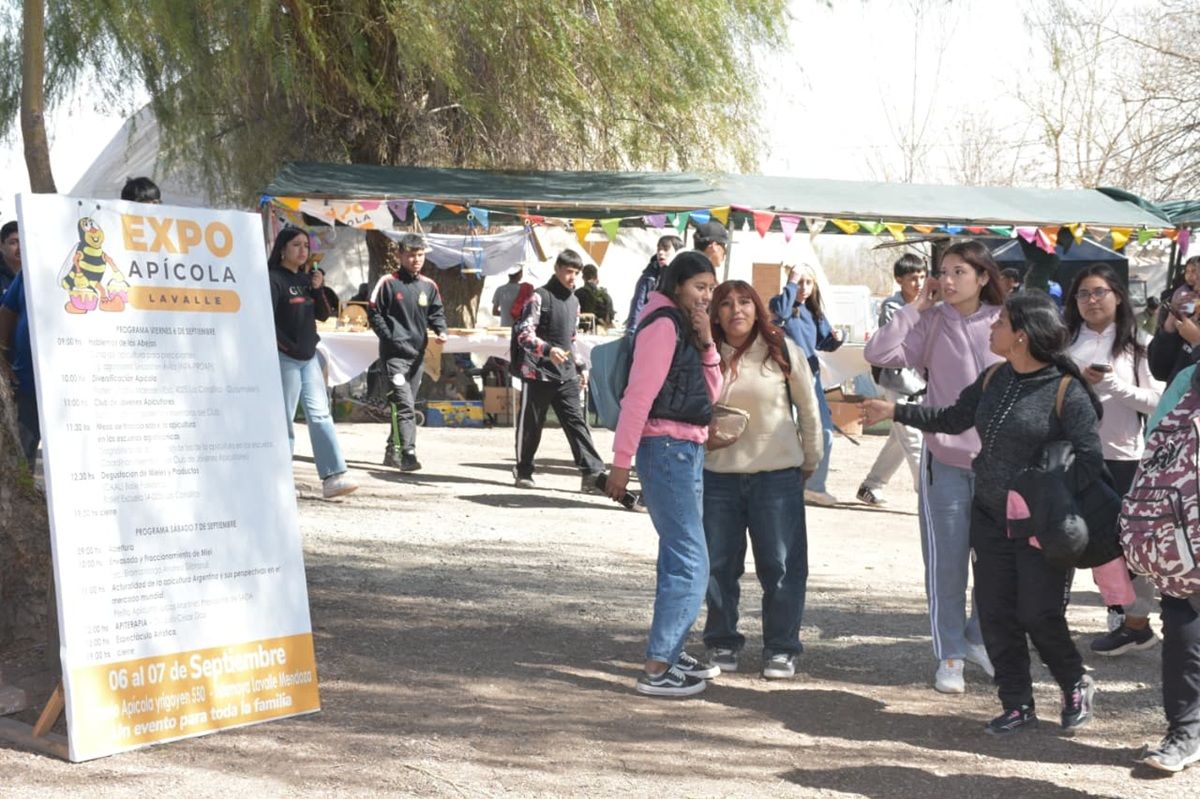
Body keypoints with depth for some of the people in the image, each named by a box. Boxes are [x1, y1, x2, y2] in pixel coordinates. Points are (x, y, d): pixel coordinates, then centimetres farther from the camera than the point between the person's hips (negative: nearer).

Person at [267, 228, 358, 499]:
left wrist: (317, 288, -3)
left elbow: (323, 315, 11)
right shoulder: (274, 279, -8)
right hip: (285, 358, -7)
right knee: (284, 419, -1)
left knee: (320, 414, -1)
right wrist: (285, 344, -15)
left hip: (309, 357, 7)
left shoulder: (306, 279, 13)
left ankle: (333, 477, -5)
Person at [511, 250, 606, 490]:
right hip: (539, 372, -5)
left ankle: (593, 473, -10)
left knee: (576, 421, -4)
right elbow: (524, 333, -14)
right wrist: (548, 349, -28)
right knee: (531, 424, 5)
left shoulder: (574, 301, 16)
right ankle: (523, 471, 19)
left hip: (566, 375, 5)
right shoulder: (540, 297, -6)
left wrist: (580, 367, 21)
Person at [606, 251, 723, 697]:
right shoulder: (663, 324, -12)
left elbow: (710, 395, 14)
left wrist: (707, 345, 1)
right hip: (666, 449, -10)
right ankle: (656, 670, -11)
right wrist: (621, 460, -21)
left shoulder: (686, 327, 17)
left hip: (688, 450, 10)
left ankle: (672, 655, 24)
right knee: (691, 563, -12)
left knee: (680, 559, 15)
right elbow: (638, 394, -18)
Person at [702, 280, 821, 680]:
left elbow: (808, 408, 6)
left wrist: (811, 459, 10)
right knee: (718, 564, 8)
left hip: (777, 474, -2)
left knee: (781, 565, 1)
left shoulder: (782, 351, -2)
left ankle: (781, 648, 13)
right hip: (718, 474, 2)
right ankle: (721, 642, 23)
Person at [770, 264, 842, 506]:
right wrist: (792, 282, -22)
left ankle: (815, 486, 19)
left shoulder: (815, 311, 12)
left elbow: (823, 344, 16)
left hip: (811, 377, 6)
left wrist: (835, 339, -6)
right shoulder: (782, 303, -5)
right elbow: (781, 311, -29)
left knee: (824, 433, 7)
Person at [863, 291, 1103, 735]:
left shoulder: (1066, 390, -15)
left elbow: (1090, 460, -16)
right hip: (989, 516, 6)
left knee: (1039, 616, -2)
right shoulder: (994, 380, 6)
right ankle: (1018, 706, 19)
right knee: (995, 615, 6)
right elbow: (953, 418, 20)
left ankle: (1076, 687, 25)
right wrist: (893, 411, 19)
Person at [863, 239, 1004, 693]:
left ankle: (979, 638, 32)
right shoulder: (931, 324, -1)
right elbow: (878, 353, -11)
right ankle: (950, 655, 16)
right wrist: (915, 307, -9)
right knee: (946, 562, 4)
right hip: (945, 457, -1)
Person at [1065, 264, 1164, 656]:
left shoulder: (1137, 344, -2)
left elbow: (1155, 401, -6)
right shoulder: (1065, 341, 4)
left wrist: (1114, 384, -17)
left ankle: (1137, 621, 17)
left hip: (1122, 455, -2)